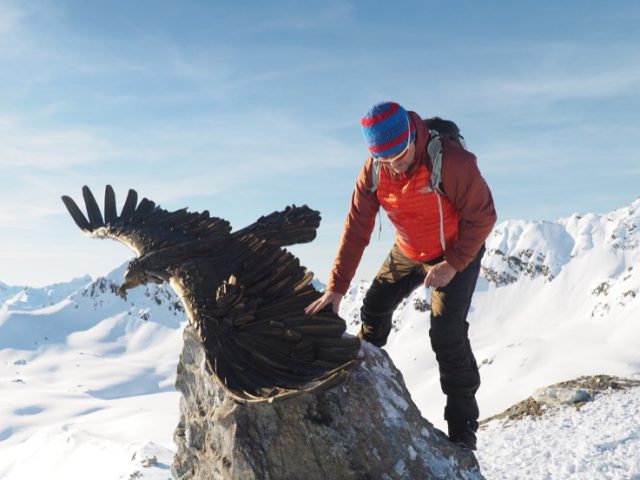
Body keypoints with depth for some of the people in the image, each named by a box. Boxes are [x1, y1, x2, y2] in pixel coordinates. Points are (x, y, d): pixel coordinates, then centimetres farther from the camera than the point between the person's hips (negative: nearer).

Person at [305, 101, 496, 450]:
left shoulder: (451, 160, -32)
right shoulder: (373, 172, -17)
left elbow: (482, 215, -22)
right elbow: (356, 228, -15)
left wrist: (452, 265, -27)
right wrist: (336, 287, -18)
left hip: (458, 252, -5)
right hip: (407, 252, 5)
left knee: (447, 333, -14)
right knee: (374, 309, 12)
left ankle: (462, 426, 1)